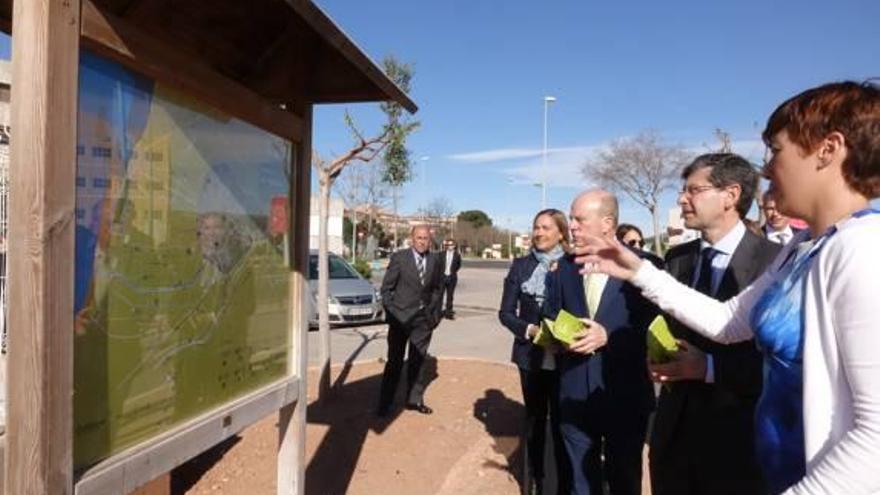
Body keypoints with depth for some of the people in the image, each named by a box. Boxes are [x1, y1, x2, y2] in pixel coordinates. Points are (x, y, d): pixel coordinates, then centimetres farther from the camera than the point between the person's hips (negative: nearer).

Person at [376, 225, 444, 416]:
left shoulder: (434, 261, 4)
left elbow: (437, 289, 13)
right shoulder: (399, 257, -6)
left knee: (418, 361, 12)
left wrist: (435, 313, 6)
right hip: (401, 318, -3)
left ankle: (415, 399, 26)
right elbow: (386, 287, -4)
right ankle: (385, 403, 17)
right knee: (394, 362, 5)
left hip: (424, 320, 3)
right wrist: (390, 313, -9)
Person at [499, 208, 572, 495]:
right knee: (534, 419, 16)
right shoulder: (521, 265, 0)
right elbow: (505, 313, 0)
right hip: (531, 356, 2)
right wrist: (529, 329, -16)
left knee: (561, 422, 7)